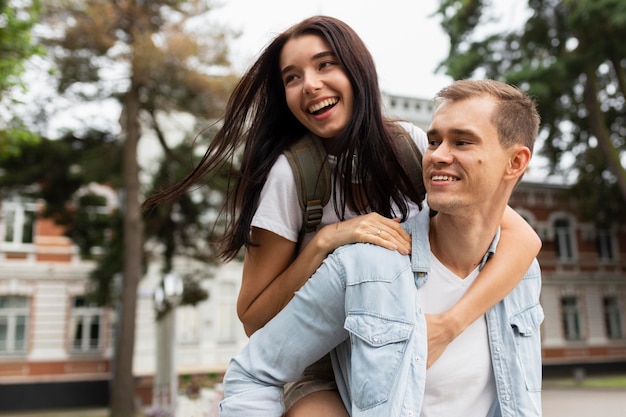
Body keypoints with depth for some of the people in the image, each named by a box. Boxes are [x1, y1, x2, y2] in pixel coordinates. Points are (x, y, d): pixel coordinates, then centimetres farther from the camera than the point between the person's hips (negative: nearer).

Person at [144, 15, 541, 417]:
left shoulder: (410, 144, -9)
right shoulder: (290, 172, -16)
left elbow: (523, 237, -15)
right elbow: (253, 318, -13)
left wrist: (448, 324, -29)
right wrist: (324, 240, -26)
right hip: (324, 378, -3)